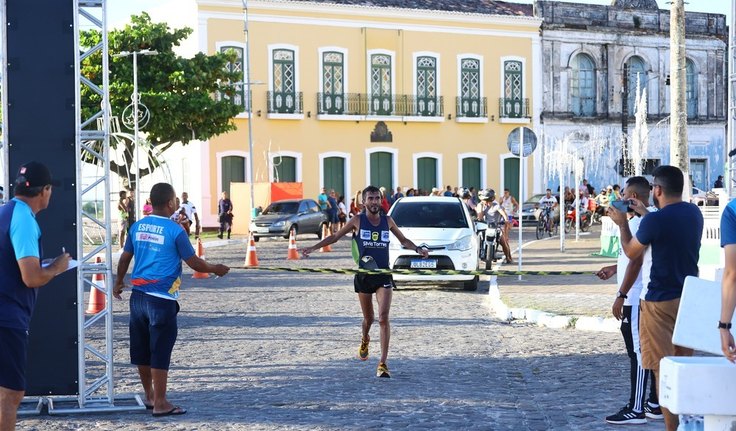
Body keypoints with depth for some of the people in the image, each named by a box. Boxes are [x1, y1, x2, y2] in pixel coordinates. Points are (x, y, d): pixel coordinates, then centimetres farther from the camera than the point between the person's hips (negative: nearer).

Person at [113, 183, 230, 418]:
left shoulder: (137, 227, 6)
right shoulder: (174, 231, -11)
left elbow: (125, 258, 15)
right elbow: (194, 263, -6)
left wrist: (118, 282, 32)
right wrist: (216, 269, 12)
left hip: (138, 297, 6)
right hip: (162, 300, -6)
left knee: (142, 350, 13)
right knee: (160, 352, -1)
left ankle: (149, 396, 25)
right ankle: (160, 404, 4)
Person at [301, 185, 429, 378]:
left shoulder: (387, 221, 6)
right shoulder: (358, 221, 0)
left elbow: (403, 240, 19)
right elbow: (335, 237, 7)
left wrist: (418, 249, 1)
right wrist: (313, 248, -1)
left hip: (383, 276, 0)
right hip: (363, 276, 0)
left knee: (383, 318, -13)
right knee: (368, 318, 12)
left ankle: (383, 364, -14)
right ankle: (365, 340, 48)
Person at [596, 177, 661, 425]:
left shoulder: (638, 222, -17)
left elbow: (636, 261, -21)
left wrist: (621, 296, -19)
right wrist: (615, 269, 28)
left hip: (636, 300, -10)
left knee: (638, 352, -7)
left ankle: (636, 409, -4)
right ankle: (655, 404, 18)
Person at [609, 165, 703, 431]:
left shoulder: (655, 220, -18)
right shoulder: (694, 213, 4)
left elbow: (631, 252, -2)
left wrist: (622, 223, 12)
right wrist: (646, 214, 31)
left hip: (661, 302, -7)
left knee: (662, 367, -2)